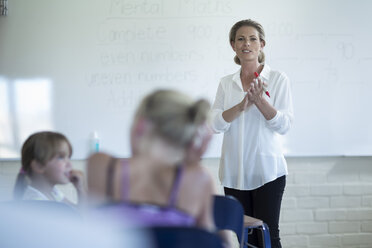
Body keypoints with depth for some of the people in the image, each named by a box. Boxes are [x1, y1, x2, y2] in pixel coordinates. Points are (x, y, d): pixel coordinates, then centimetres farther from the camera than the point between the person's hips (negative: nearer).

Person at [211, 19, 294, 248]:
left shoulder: (278, 79, -1)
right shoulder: (226, 83, 8)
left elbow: (284, 125, -7)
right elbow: (215, 124, -2)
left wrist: (260, 100, -21)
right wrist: (242, 105, -17)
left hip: (267, 170, -3)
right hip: (234, 172, 3)